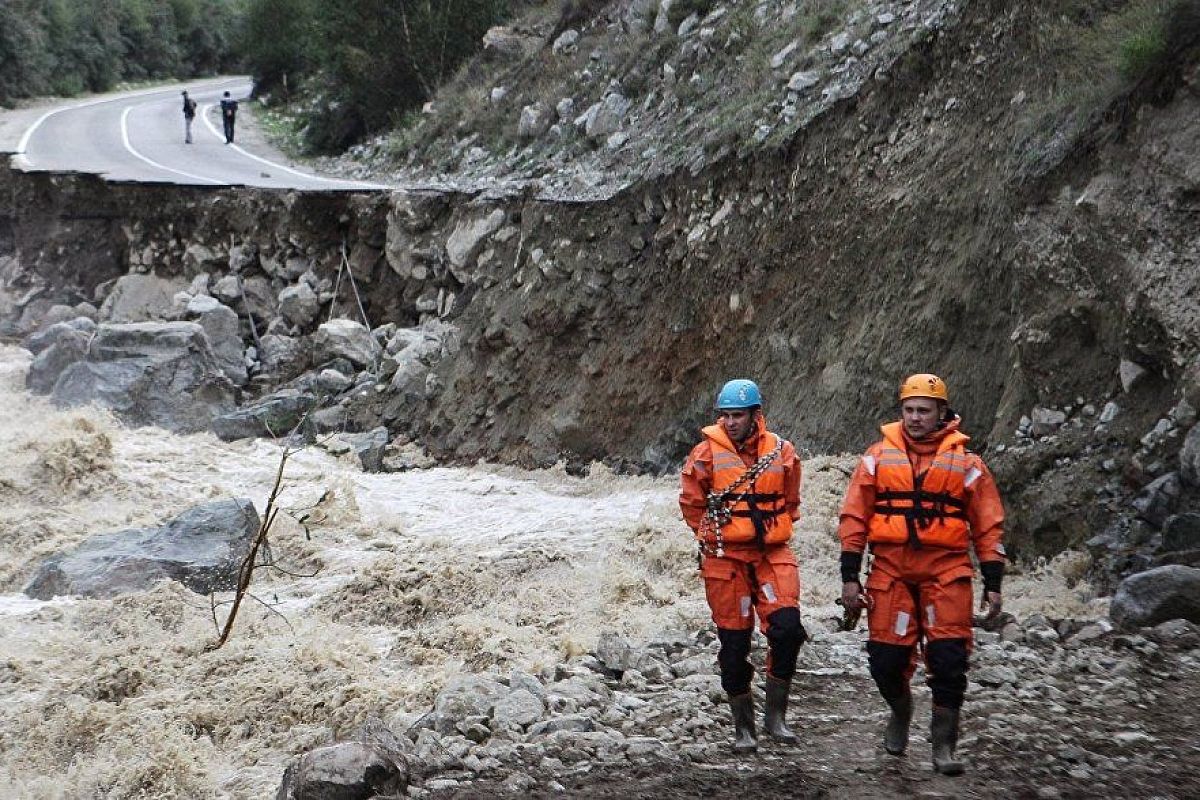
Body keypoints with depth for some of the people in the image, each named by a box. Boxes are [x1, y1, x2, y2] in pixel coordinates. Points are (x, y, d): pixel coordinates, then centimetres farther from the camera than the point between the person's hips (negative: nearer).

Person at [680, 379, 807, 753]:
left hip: (772, 554, 1)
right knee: (734, 641, 2)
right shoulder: (707, 453, -4)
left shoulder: (781, 452, 2)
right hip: (724, 558, -1)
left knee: (787, 627, -16)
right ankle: (743, 727, 15)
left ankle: (775, 715, 0)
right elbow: (691, 503, 9)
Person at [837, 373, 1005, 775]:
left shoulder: (964, 462, 5)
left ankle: (943, 745, 6)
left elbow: (988, 526, 7)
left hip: (946, 572, -1)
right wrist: (849, 577, 1)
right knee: (886, 657, 1)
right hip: (891, 569, 1)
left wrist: (993, 584, 3)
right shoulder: (878, 457, 6)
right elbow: (854, 517, 6)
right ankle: (901, 712, 33)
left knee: (948, 659, -7)